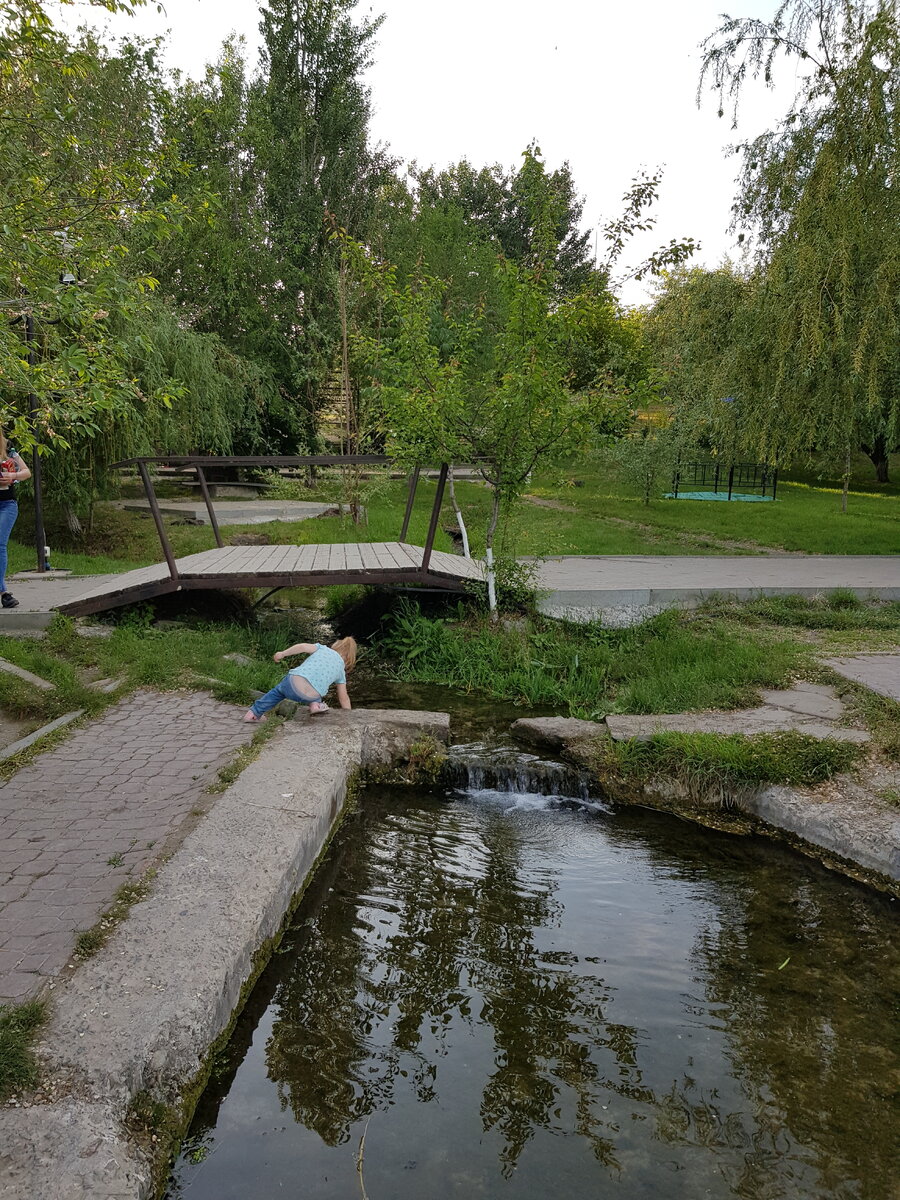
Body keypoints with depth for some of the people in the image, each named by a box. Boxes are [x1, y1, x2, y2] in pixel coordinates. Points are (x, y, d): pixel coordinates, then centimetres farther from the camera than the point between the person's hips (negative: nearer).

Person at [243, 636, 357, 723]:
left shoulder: (322, 648, 19)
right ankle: (315, 704, 13)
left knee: (278, 690, 36)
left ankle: (253, 712, 37)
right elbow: (344, 698, 24)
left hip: (292, 685, 0)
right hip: (310, 697, 0)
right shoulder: (341, 671, 21)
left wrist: (282, 653, 10)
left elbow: (303, 646, 1)